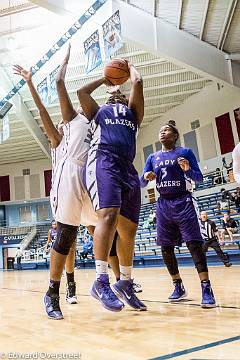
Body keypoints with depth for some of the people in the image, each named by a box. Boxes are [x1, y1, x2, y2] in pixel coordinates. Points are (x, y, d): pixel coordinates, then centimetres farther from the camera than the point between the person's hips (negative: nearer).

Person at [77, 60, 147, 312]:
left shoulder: (133, 112, 29)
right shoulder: (99, 111, 29)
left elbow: (137, 82, 19)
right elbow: (81, 91, 20)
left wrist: (129, 66, 39)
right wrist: (105, 79, 35)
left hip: (127, 167, 3)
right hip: (102, 161, -3)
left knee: (128, 228, 1)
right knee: (108, 215, -25)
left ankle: (125, 283, 15)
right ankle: (101, 281, -24)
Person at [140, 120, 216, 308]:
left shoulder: (185, 152, 2)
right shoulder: (153, 158, 12)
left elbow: (199, 178, -1)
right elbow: (142, 183, 9)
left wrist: (188, 170, -21)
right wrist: (146, 177, -14)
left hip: (183, 202, -4)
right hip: (163, 205, 5)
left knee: (194, 244, -13)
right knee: (166, 247, 5)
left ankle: (206, 288, -9)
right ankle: (179, 287, 19)